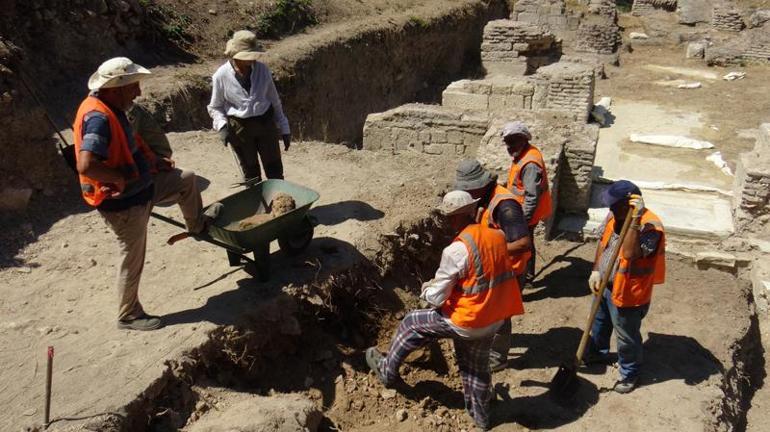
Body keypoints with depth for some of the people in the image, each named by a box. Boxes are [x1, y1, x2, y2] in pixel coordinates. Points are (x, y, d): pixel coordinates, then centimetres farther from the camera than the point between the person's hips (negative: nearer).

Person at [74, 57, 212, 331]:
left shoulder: (111, 108, 3)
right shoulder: (98, 117, -28)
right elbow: (86, 165, -39)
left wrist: (154, 161, 11)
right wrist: (122, 178, -26)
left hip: (140, 187, 9)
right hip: (122, 203, -9)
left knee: (186, 179, 16)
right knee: (132, 261, 6)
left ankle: (198, 227, 37)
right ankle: (129, 316, 26)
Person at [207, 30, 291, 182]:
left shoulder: (262, 69, -4)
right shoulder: (221, 75, -9)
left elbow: (274, 100, 6)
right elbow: (215, 107, 3)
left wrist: (284, 128, 8)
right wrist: (221, 126, -16)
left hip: (265, 124, 2)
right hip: (239, 128, -1)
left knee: (275, 172, 7)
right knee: (251, 175, 10)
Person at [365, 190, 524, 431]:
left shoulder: (456, 250, -25)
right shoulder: (498, 237, -3)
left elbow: (436, 298, -18)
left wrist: (426, 290, 6)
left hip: (466, 323, -6)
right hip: (494, 321, 7)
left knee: (412, 324, 15)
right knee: (477, 366, 28)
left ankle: (388, 371, 33)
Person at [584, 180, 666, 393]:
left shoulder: (650, 226, -29)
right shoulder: (615, 215, -5)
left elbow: (629, 253, -41)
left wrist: (635, 220, -44)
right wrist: (596, 270, -2)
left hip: (627, 292, -8)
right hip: (605, 284, 8)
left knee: (627, 336, 13)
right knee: (599, 322, 29)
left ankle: (629, 373, 36)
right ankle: (598, 352, 55)